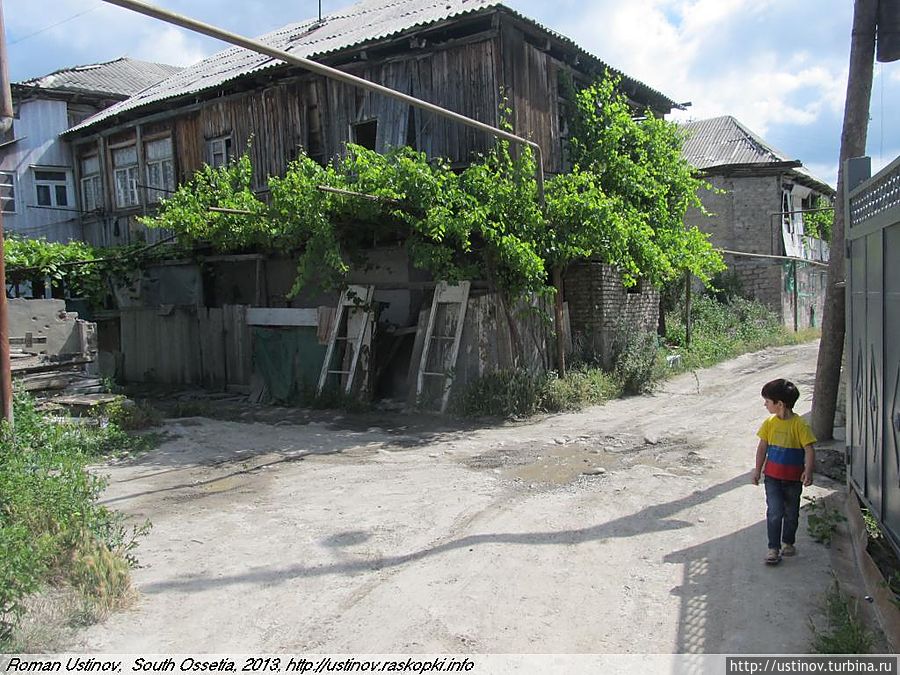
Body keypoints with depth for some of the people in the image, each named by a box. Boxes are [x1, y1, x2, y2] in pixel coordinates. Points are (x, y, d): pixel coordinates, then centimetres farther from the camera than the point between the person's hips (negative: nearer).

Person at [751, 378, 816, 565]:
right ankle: (773, 548, 3)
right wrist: (757, 470, 7)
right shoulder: (770, 423, -2)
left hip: (793, 479, -2)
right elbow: (762, 447, 6)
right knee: (775, 512, -5)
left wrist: (808, 471, -23)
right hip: (772, 477, 2)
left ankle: (788, 543, 33)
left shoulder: (800, 424, -14)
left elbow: (809, 449, -13)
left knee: (791, 513, 14)